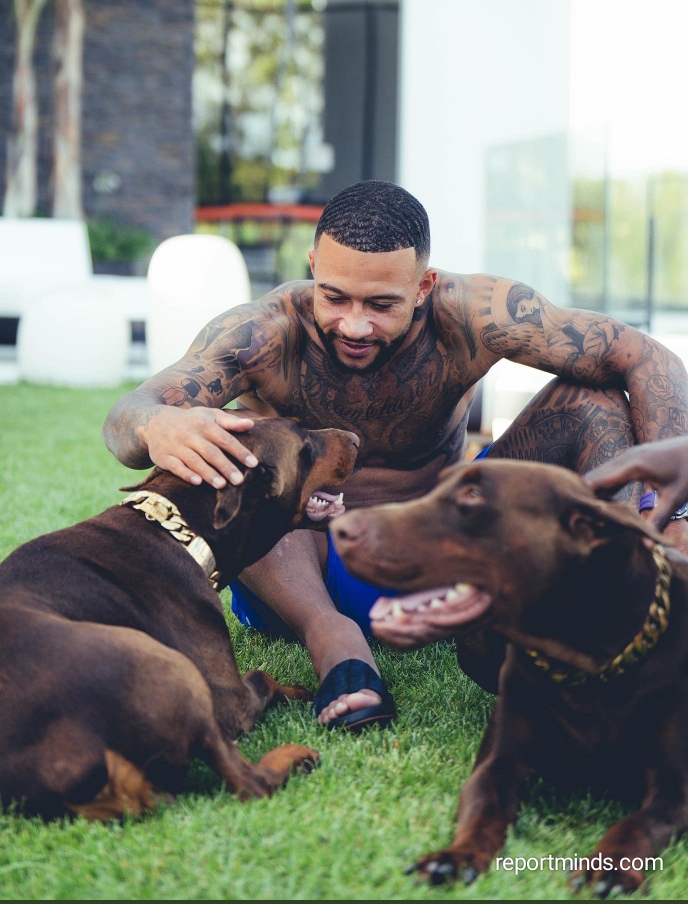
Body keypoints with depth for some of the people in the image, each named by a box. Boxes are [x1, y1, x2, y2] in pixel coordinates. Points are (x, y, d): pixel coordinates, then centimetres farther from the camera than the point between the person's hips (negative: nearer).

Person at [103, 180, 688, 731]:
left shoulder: (471, 316, -18)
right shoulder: (264, 335, -21)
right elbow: (123, 421, -32)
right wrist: (155, 427, -58)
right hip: (305, 571, -2)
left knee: (591, 398, -15)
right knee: (218, 459, -31)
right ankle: (332, 638, -39)